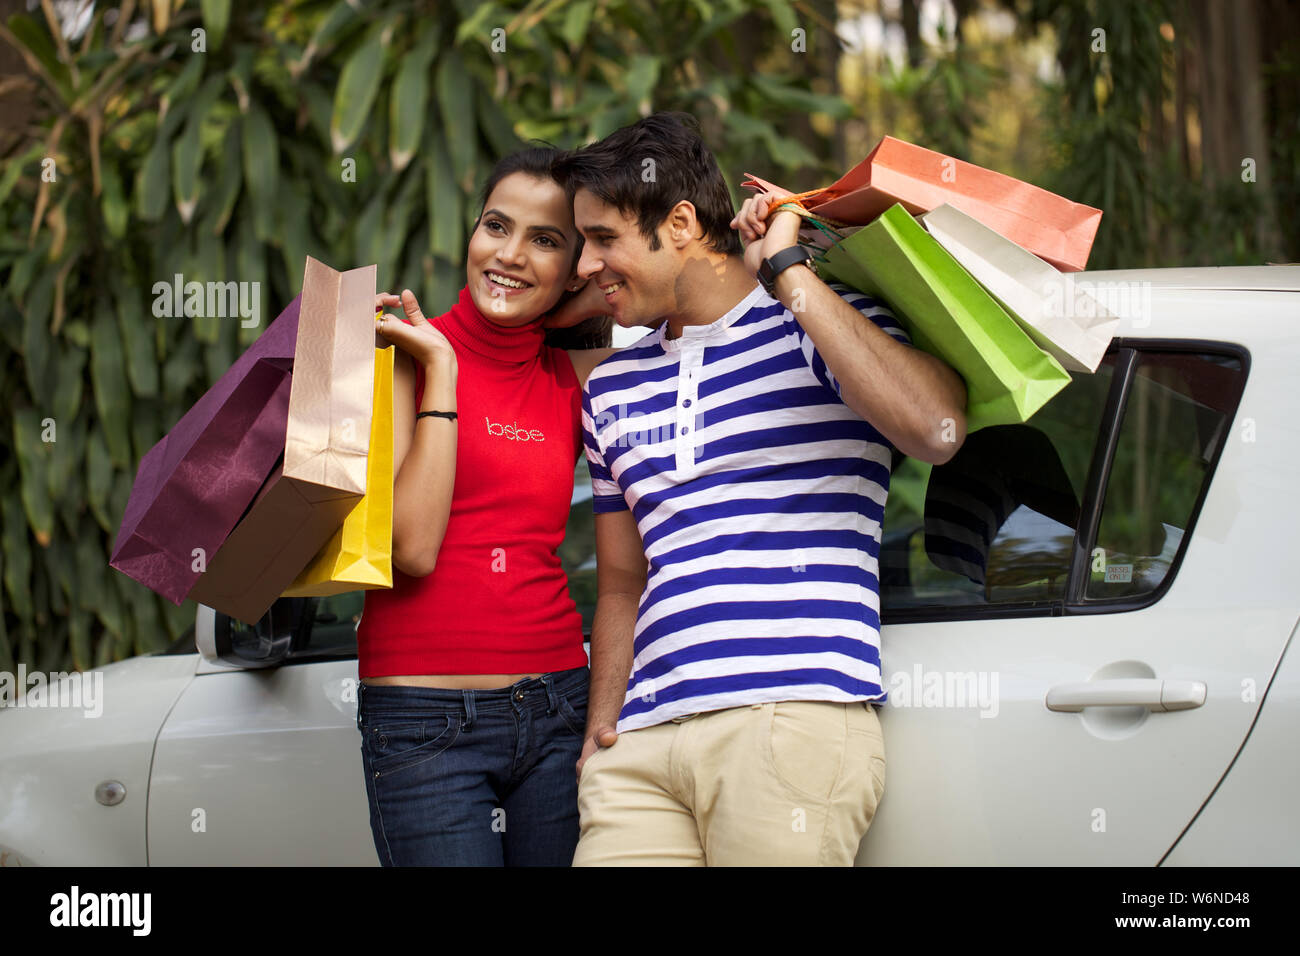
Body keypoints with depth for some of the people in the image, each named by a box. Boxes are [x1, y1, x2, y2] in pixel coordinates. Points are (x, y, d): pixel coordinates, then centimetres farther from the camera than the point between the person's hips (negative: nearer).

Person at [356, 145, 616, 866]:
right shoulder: (404, 353, -1)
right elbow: (412, 547, -11)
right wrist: (439, 370, -10)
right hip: (427, 725, -4)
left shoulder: (573, 377, 10)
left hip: (555, 713, 4)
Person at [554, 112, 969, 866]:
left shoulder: (820, 322, 5)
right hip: (642, 741, 5)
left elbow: (936, 429, -16)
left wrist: (788, 271, -10)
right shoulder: (612, 387, 22)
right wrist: (601, 731, 13)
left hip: (794, 718, -5)